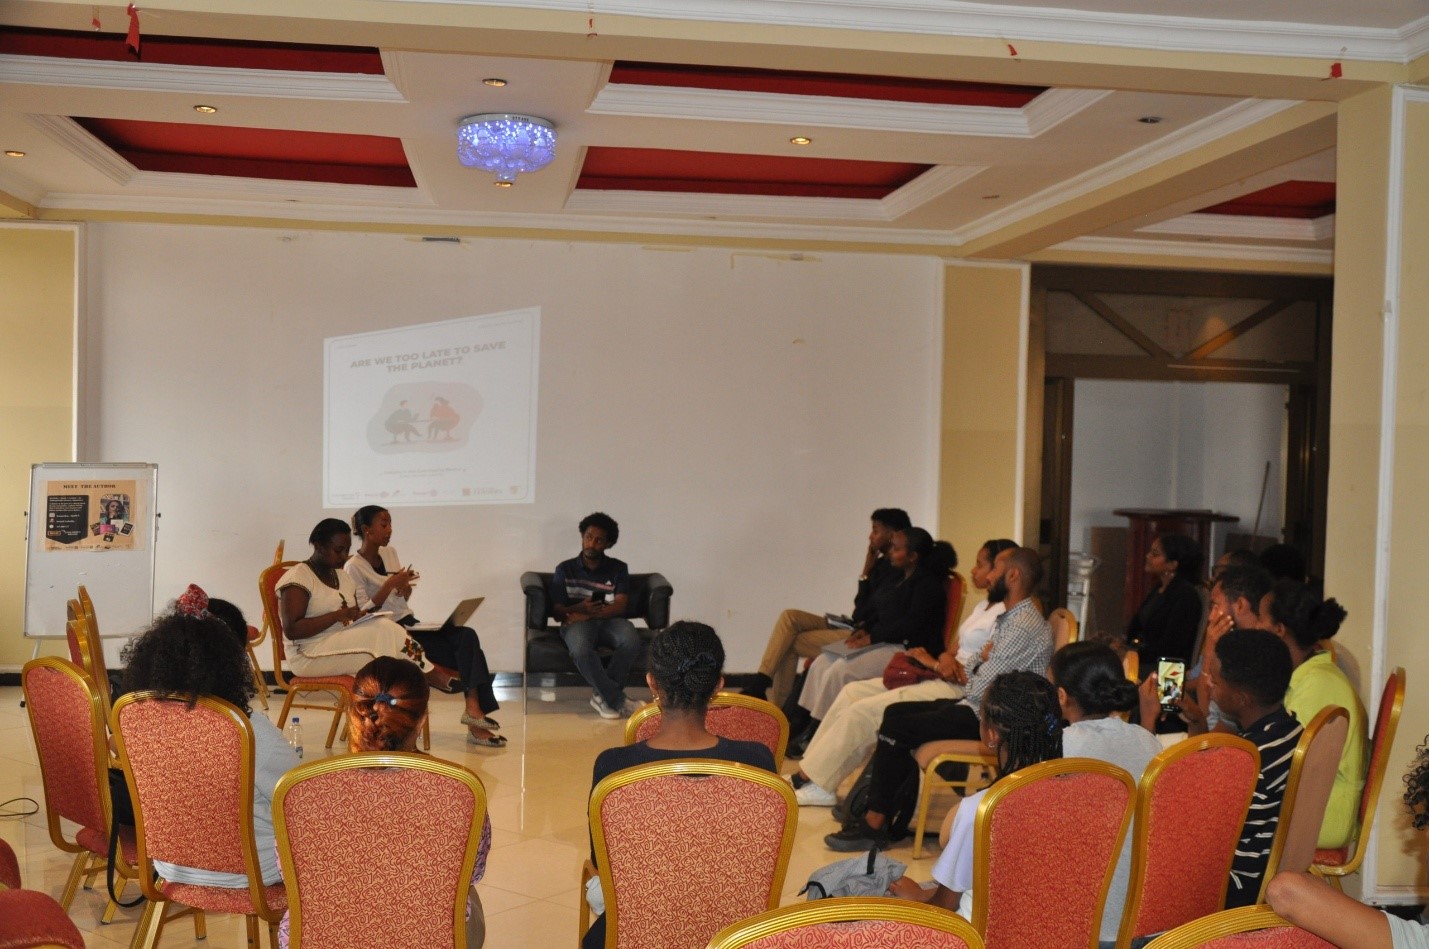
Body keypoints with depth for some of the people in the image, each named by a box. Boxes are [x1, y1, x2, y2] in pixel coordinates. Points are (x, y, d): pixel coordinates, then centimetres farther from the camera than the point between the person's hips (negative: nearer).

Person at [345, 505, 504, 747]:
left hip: (409, 623, 7)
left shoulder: (390, 553, 13)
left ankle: (474, 708, -28)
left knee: (467, 636, -20)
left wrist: (404, 587, -2)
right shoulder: (354, 567, -7)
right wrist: (389, 585, -22)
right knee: (465, 655, -23)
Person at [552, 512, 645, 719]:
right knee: (581, 649, -39)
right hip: (577, 622, -1)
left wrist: (590, 613, -17)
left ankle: (605, 697, -21)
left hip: (610, 621, 1)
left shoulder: (618, 568, 11)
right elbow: (557, 612, 3)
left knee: (632, 642, -35)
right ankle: (619, 700, -27)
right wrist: (580, 608, -20)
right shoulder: (565, 569, 10)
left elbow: (620, 606, -2)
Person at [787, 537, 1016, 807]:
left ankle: (813, 781, -6)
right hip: (940, 677, 10)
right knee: (853, 692, 1)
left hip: (958, 690, -10)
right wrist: (917, 663, 0)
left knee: (862, 712, -16)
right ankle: (809, 772, -1)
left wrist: (933, 664, -8)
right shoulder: (984, 607, 17)